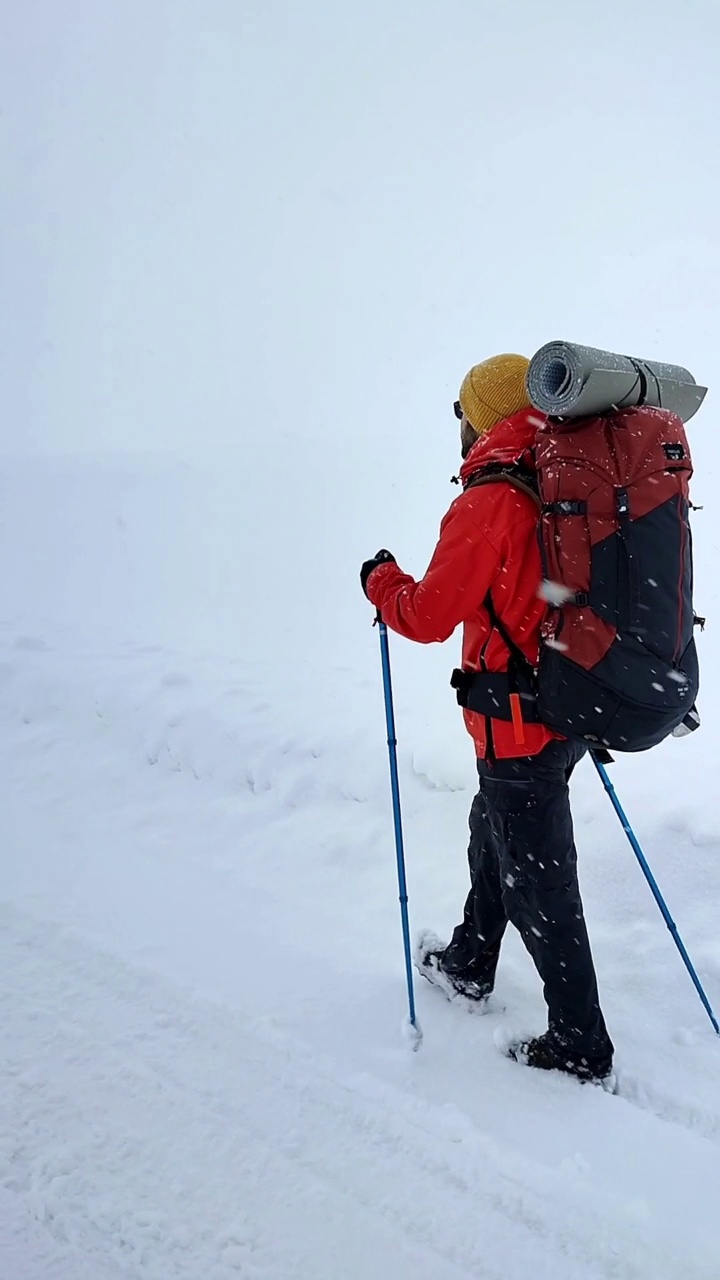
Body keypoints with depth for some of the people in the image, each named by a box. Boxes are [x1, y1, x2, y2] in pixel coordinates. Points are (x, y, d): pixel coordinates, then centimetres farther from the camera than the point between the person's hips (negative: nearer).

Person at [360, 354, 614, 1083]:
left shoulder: (489, 502, -20)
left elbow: (429, 617, -20)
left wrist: (381, 580, -1)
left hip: (519, 727, -9)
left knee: (537, 881, 6)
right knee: (494, 837, 27)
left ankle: (580, 1047, 21)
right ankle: (470, 965, 47)